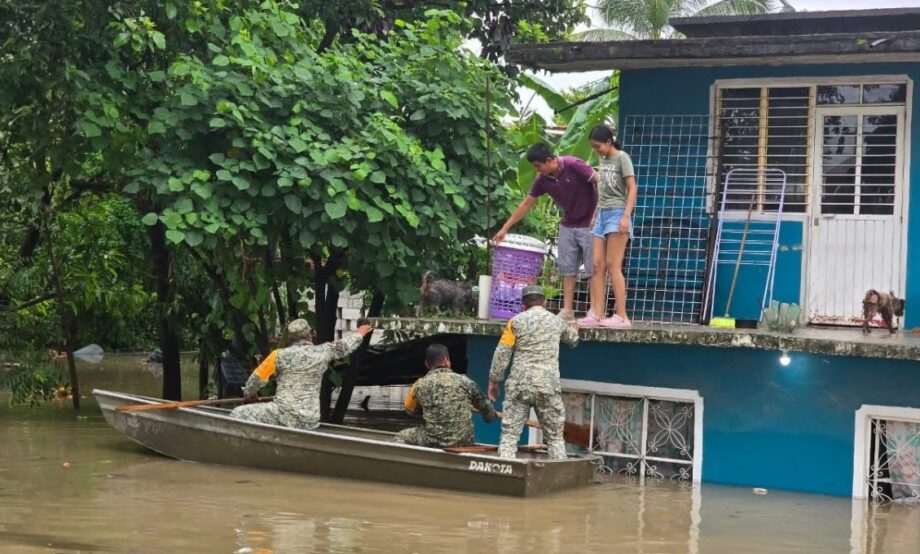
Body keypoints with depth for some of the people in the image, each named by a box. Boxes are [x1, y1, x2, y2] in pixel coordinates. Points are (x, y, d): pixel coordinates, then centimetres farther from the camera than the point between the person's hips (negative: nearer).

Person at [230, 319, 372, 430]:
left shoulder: (280, 355, -2)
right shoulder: (322, 352, 6)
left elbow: (257, 378, 8)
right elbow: (344, 346, 26)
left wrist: (248, 394, 29)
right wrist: (359, 335, 47)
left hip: (284, 415, -4)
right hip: (310, 421, 4)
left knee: (238, 414, -1)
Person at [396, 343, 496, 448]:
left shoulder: (420, 385, -2)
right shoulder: (465, 381, 0)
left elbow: (410, 409, 19)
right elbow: (485, 407, 14)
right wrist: (492, 415, 37)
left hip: (434, 442, -2)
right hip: (464, 442, 2)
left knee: (401, 436, 22)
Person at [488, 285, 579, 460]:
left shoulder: (516, 322, 3)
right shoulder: (557, 322, 12)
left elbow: (501, 354, -1)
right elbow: (572, 339, 34)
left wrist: (493, 380, 9)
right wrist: (574, 330, 58)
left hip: (519, 385, -1)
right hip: (548, 385, 2)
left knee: (509, 435, -1)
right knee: (555, 437, 10)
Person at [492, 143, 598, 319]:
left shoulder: (573, 166, -20)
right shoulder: (543, 180, -1)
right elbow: (526, 204, 7)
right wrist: (505, 228, 7)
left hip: (588, 224, -7)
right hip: (567, 225, 7)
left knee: (593, 268, -5)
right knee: (567, 269, 4)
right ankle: (567, 310, 6)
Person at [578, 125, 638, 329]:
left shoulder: (622, 158, -3)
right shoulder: (603, 160, 17)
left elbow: (632, 188, -9)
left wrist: (626, 216, -18)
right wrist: (595, 215, 17)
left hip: (616, 214, -7)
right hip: (602, 214, 7)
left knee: (613, 265, -11)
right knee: (597, 265, -1)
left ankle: (622, 316, -11)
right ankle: (597, 314, -3)